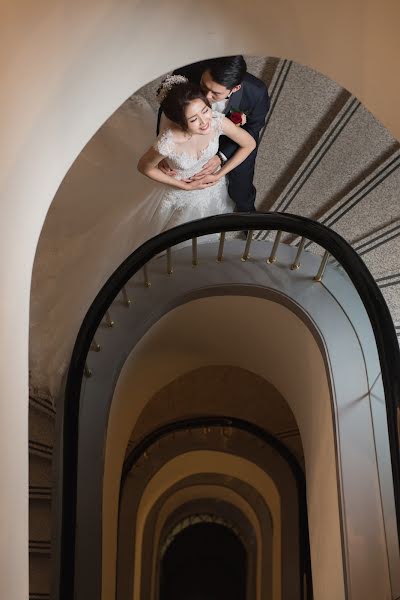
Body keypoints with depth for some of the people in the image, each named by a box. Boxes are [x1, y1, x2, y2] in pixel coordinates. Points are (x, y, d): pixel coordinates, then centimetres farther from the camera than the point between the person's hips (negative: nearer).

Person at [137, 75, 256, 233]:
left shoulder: (218, 121, -35)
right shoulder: (167, 143, -43)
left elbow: (249, 144, -16)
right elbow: (144, 167, -20)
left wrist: (218, 175, -15)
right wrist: (185, 186, -16)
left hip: (214, 185, 3)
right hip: (183, 194, -2)